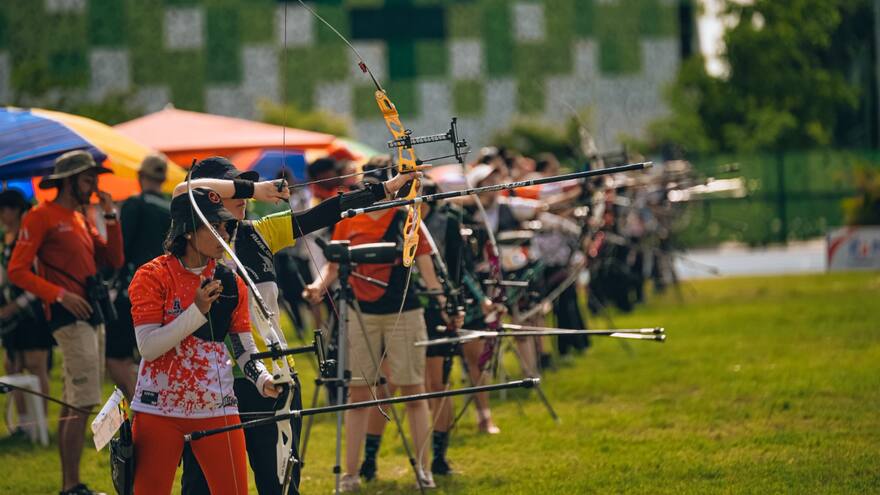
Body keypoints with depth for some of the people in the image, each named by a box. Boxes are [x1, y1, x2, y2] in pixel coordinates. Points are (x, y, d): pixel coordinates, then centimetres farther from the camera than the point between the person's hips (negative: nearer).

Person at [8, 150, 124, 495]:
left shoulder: (81, 219, 19)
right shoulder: (42, 217, -7)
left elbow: (113, 260, 15)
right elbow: (17, 271, -12)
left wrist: (110, 215, 6)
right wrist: (60, 294, -21)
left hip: (92, 314, 9)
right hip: (69, 316, -9)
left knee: (75, 404, 13)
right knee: (82, 404, -15)